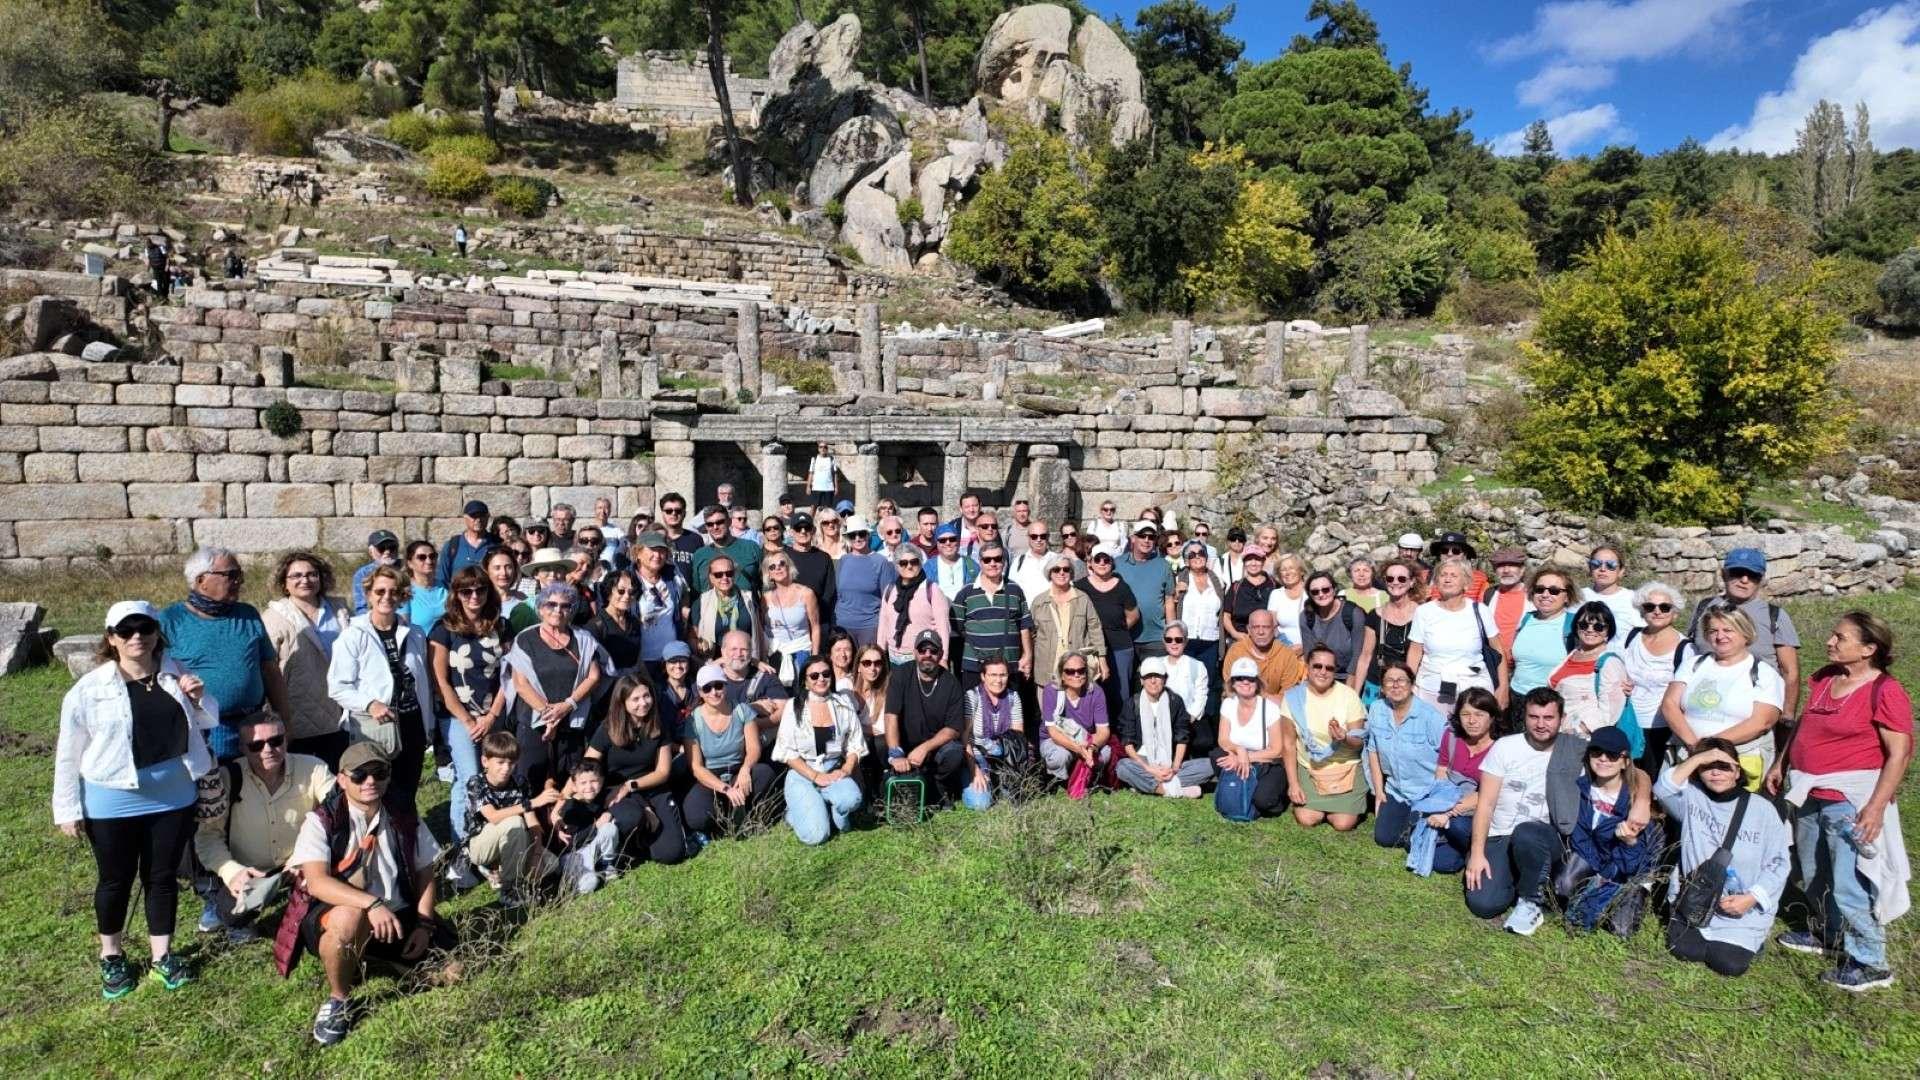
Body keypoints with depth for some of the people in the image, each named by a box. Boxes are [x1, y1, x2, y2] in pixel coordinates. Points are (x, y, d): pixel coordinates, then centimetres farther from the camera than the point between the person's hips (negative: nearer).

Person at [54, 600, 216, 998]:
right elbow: (69, 753, -5)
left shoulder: (177, 675, -1)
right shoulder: (89, 689, -10)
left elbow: (209, 723, 11)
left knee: (162, 877, 14)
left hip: (173, 798, 2)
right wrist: (68, 808, -4)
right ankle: (110, 958, 35)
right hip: (112, 804, -2)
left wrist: (201, 699, -11)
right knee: (115, 881, 14)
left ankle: (162, 955, 28)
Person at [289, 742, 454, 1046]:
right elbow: (317, 882, -25)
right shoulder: (321, 822, -11)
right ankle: (337, 999, -11)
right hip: (331, 919, -4)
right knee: (351, 917, -40)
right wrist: (372, 904, -38)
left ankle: (368, 955, 19)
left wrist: (424, 925, -7)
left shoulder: (406, 820, 1)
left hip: (398, 917, 5)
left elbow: (425, 876, 7)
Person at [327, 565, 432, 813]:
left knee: (407, 795, 13)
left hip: (412, 725, 4)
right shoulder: (353, 636, -5)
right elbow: (338, 686, -9)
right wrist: (369, 704, -23)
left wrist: (427, 728, 16)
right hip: (374, 728, -4)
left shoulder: (415, 635, 10)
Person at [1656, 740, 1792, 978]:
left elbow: (1777, 863, -4)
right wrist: (1698, 758, -22)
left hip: (1744, 909, -1)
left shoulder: (1762, 809, -4)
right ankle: (1710, 938, 20)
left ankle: (1749, 941, 19)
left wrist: (1751, 898, -16)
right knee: (1682, 949, -13)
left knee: (1729, 964, -13)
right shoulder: (1691, 797, 0)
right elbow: (1663, 790, -21)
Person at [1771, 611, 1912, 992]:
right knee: (1813, 875, 20)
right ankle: (1825, 933, 38)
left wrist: (1877, 807, -20)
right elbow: (1803, 727, 18)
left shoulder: (1885, 692, -15)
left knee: (1849, 883, -4)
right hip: (1810, 793, 8)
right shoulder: (1824, 678, 7)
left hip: (1850, 799, -7)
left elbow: (1899, 754, -16)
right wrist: (1781, 764, 16)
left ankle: (1869, 963, 9)